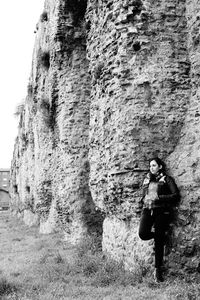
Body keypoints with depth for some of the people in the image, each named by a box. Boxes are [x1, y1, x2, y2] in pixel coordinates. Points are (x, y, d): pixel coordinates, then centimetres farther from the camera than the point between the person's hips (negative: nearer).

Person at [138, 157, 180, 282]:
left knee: (159, 242, -7)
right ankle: (162, 235, 13)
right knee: (143, 234, -20)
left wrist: (158, 197, -12)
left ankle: (158, 270, 4)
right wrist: (145, 200, 4)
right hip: (148, 209, 4)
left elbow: (176, 196, -4)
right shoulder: (147, 179, 19)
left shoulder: (167, 179, 4)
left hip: (162, 211, -4)